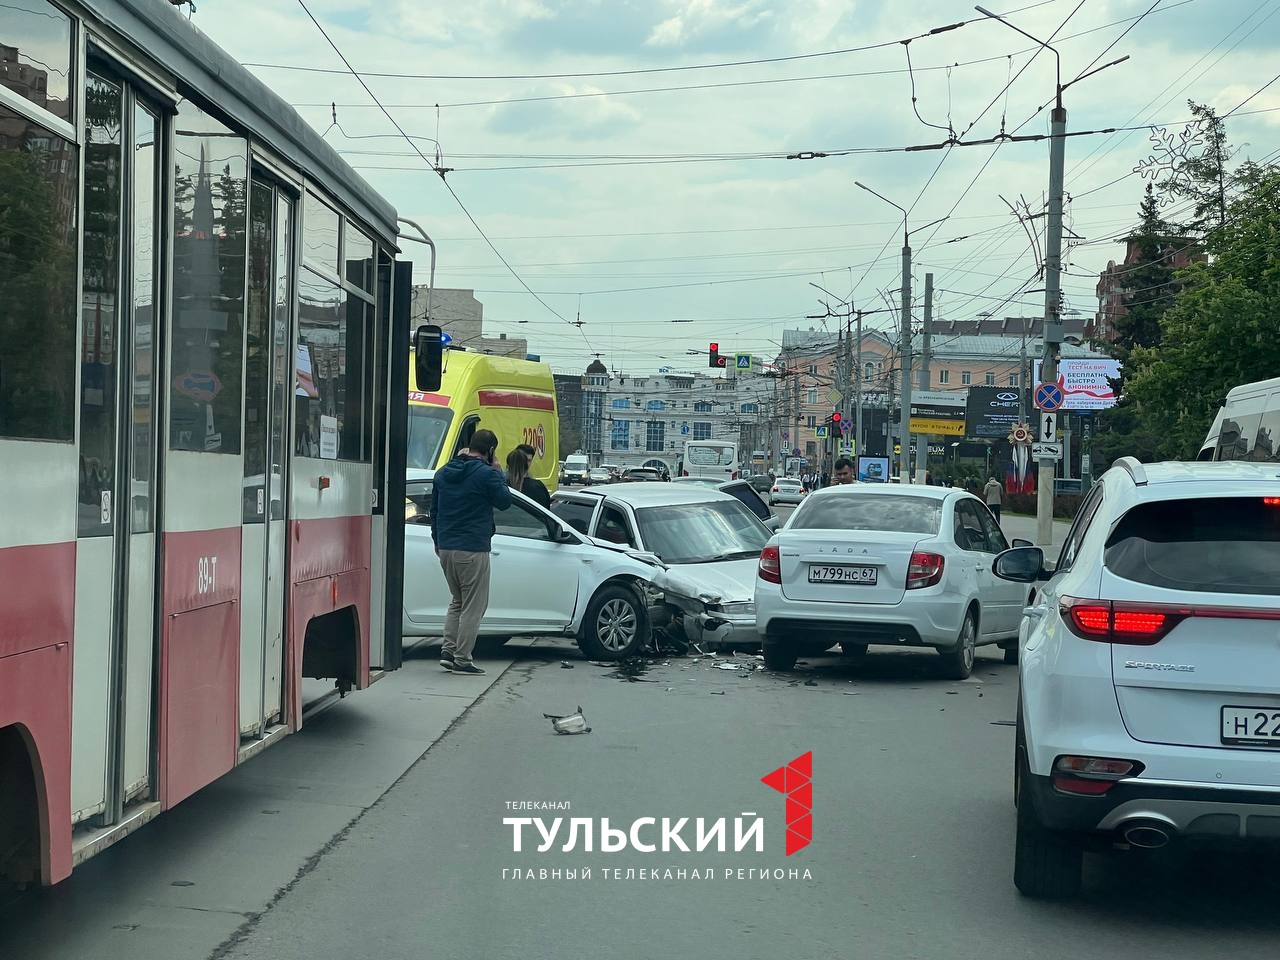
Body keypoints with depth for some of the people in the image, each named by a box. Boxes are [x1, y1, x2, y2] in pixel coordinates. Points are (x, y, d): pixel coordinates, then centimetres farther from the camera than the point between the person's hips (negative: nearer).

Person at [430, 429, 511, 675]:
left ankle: (448, 650, 10)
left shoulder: (443, 473, 12)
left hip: (445, 548, 7)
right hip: (473, 550, -7)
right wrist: (498, 475, 8)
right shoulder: (486, 474, -12)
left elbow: (434, 510, 18)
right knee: (473, 606, 0)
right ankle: (462, 659, -1)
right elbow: (504, 501, -3)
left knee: (457, 602, 20)